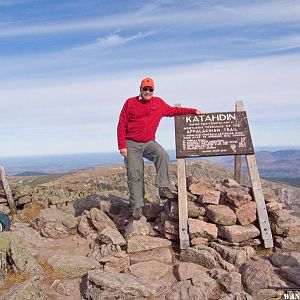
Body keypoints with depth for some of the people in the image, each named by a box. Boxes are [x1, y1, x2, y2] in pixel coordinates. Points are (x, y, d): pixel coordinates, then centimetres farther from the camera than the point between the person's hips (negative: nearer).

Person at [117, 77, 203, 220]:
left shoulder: (158, 103, 7)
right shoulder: (130, 103, -2)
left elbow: (173, 110, 20)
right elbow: (121, 125, -3)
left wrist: (193, 111, 14)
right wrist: (122, 146, -9)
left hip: (149, 142, 2)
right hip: (132, 144, -2)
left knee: (162, 155, -28)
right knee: (135, 175, -6)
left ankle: (163, 188, -23)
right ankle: (137, 206, 1)